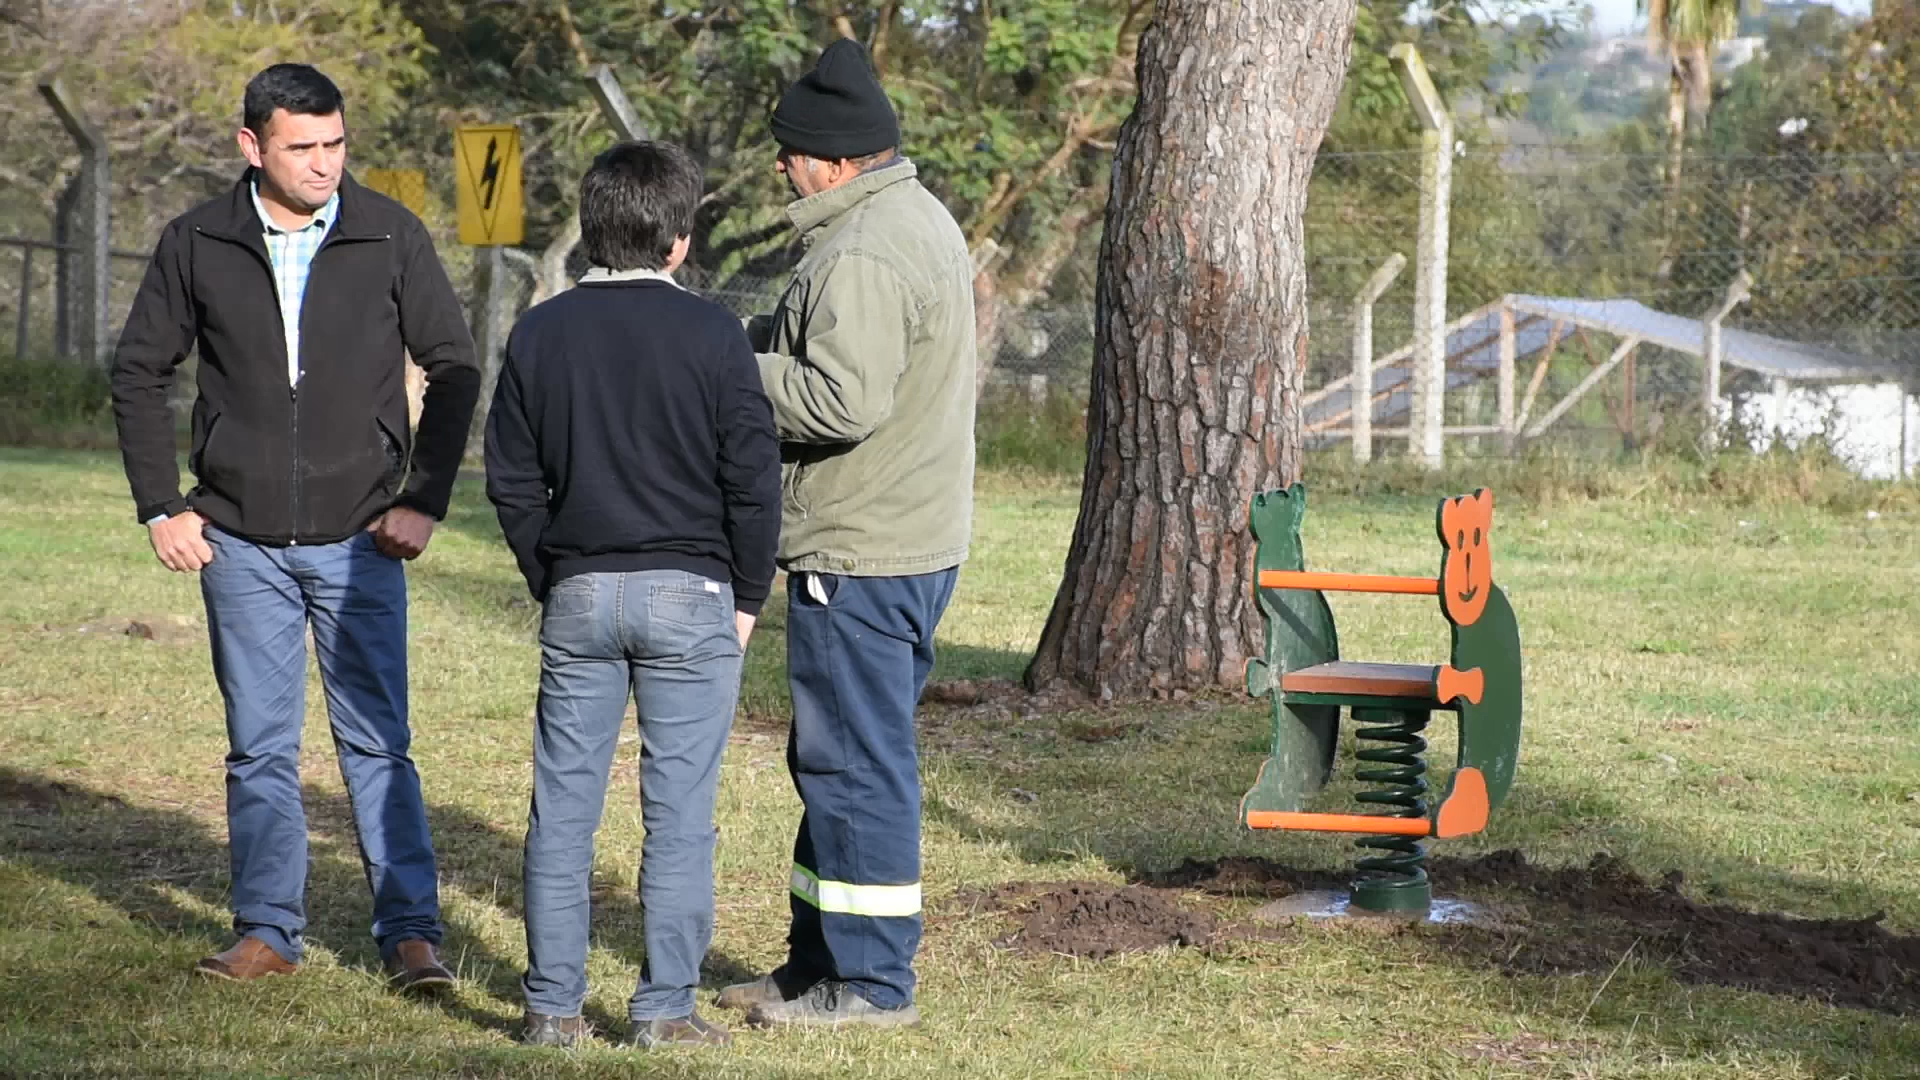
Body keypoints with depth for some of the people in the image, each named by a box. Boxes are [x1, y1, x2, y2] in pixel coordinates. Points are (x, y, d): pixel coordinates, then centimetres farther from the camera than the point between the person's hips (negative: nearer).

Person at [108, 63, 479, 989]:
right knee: (259, 746, 7)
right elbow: (139, 372, 8)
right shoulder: (197, 244, -1)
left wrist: (424, 500, -3)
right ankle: (267, 930, 15)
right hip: (241, 540, 1)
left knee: (377, 741, -1)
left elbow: (454, 366, 3)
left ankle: (410, 930, 4)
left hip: (359, 537, -1)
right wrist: (160, 508, 2)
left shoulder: (391, 236, -3)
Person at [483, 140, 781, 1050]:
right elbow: (753, 477, -6)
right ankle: (664, 1009, 3)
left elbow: (512, 480, 6)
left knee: (563, 804, 7)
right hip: (689, 597, -3)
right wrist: (747, 596, 4)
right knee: (678, 807, 2)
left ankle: (553, 1004, 9)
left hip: (578, 594, 3)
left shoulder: (540, 333, 3)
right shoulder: (710, 334, -7)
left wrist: (551, 583, 15)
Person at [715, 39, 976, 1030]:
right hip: (919, 538, 11)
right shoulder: (920, 219, 14)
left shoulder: (862, 254, -20)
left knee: (855, 763, -4)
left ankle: (870, 980, 2)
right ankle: (821, 960, 26)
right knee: (840, 758, 17)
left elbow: (844, 400, -28)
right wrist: (757, 335, 7)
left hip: (860, 557, -11)